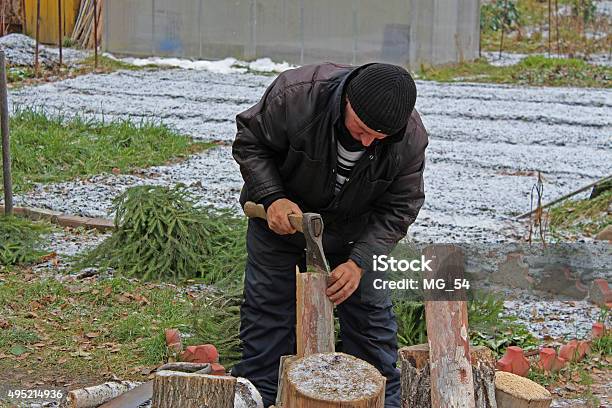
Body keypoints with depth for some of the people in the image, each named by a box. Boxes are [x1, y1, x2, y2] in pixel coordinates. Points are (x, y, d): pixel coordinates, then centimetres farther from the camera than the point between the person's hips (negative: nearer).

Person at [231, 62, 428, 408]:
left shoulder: (411, 139, -27)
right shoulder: (295, 94, -34)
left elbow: (397, 209, -16)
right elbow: (250, 143, -17)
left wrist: (359, 262, -28)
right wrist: (273, 198, -30)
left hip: (354, 232, 1)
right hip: (280, 221, -1)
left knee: (371, 312, 5)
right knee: (268, 313, 3)